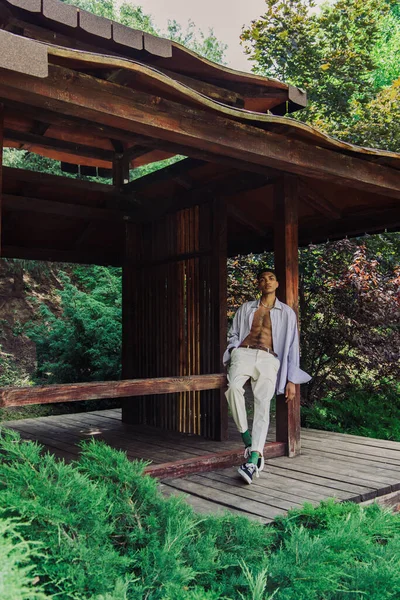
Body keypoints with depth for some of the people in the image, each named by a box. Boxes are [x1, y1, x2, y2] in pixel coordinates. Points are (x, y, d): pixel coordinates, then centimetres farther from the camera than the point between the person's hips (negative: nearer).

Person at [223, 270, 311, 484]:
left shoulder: (287, 313, 17)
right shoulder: (246, 308, 22)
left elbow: (292, 346, 14)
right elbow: (233, 334, 25)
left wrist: (291, 380, 7)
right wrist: (235, 349, 1)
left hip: (268, 359, -1)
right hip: (244, 353, 1)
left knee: (263, 404, -22)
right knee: (233, 387, -32)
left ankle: (252, 461, -28)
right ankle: (247, 440, -21)